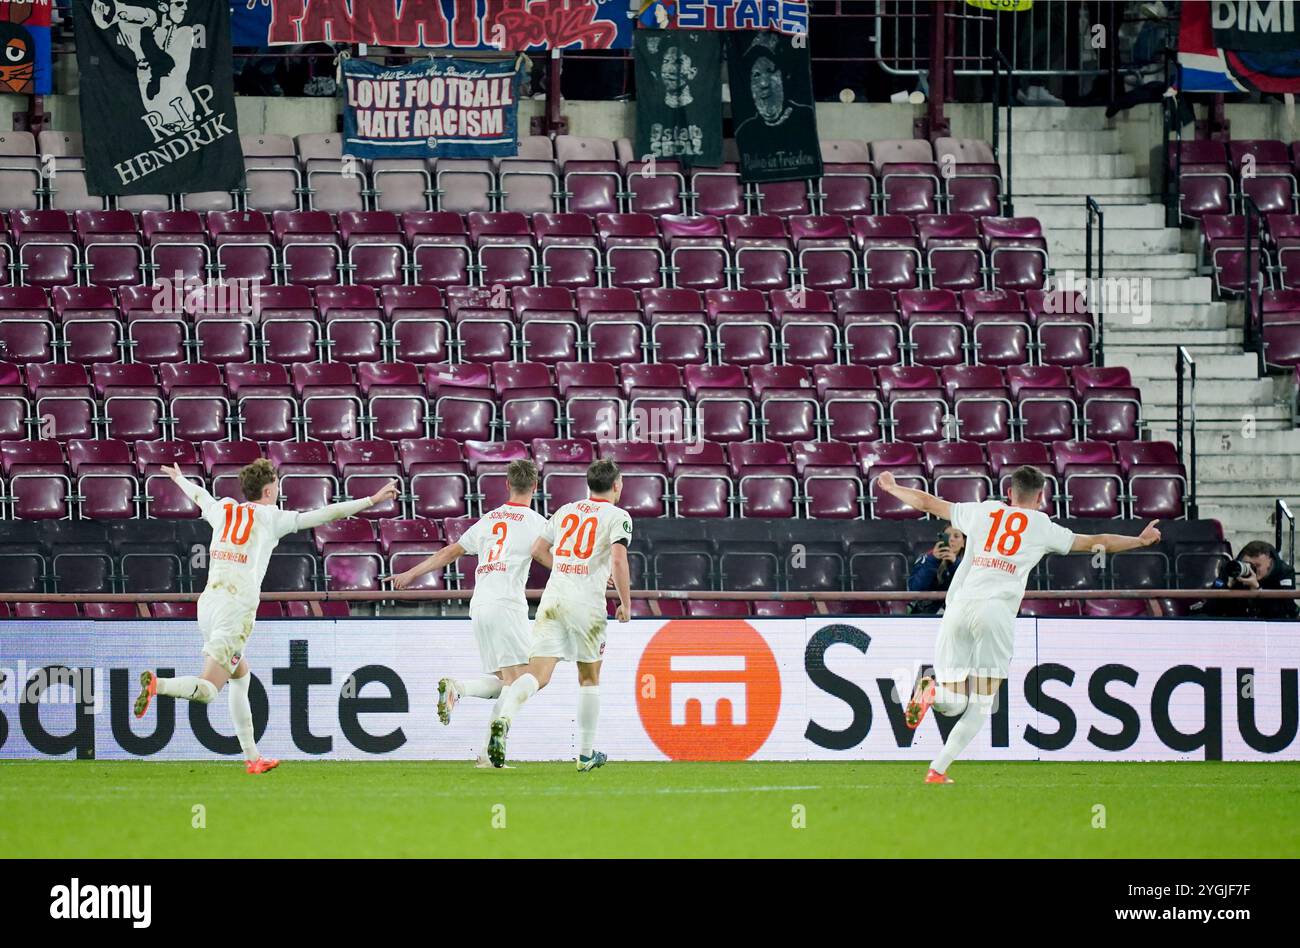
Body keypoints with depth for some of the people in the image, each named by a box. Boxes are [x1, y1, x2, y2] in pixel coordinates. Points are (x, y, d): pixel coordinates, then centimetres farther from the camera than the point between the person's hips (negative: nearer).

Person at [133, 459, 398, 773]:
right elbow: (326, 514, 0)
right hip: (238, 608, -7)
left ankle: (252, 757, 21)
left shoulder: (222, 509, 13)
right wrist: (372, 500, 6)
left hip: (209, 599, 7)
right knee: (208, 691, -10)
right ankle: (157, 684, -38)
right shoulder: (271, 517, 0)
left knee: (241, 676, 22)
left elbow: (199, 495, 36)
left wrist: (179, 478, 58)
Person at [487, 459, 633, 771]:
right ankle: (586, 754, 21)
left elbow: (538, 549, 19)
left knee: (538, 674, -6)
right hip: (587, 602, -3)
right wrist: (625, 603, -3)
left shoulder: (565, 511, 16)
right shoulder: (617, 516, 0)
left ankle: (503, 719, -34)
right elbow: (618, 560, -13)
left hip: (553, 595, 3)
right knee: (589, 678, 15)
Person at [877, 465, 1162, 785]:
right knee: (980, 706, 4)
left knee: (953, 704, 7)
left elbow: (926, 502, 29)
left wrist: (892, 488, 46)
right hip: (996, 613, -3)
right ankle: (938, 770, -11)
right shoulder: (1043, 528, 13)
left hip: (958, 607, 3)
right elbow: (1095, 542, 21)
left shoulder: (981, 511, 19)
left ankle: (931, 690, -27)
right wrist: (1140, 540, 36)